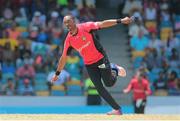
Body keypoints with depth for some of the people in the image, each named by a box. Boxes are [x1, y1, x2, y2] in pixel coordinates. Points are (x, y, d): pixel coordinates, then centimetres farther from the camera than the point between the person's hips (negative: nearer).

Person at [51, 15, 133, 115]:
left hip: (101, 58, -4)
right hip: (89, 64, 4)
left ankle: (114, 69, 26)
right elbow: (64, 57, 5)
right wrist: (57, 73, 7)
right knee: (99, 88, -2)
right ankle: (117, 109, 7)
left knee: (109, 83, -7)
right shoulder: (69, 40, -4)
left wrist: (120, 21, -27)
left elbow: (102, 24, -19)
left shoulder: (85, 27, -15)